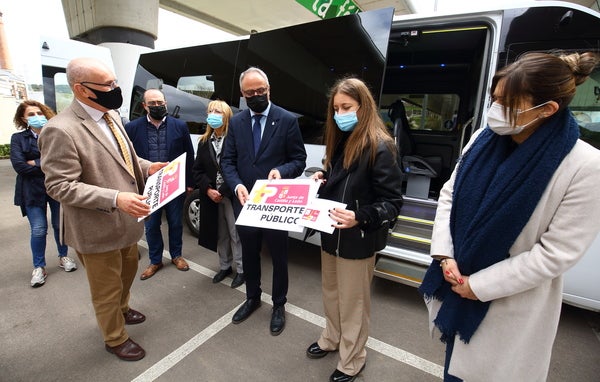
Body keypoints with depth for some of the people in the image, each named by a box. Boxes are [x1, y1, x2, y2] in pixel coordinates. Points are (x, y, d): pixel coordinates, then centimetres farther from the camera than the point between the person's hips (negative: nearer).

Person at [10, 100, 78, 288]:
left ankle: (63, 257, 30)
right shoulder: (18, 138, 2)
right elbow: (19, 166, -10)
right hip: (33, 191, 0)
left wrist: (36, 163, -12)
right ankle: (39, 267, 17)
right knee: (38, 230, 0)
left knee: (60, 225, 10)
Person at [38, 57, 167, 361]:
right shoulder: (61, 130, -23)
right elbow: (59, 186, -24)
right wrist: (114, 199, -34)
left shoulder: (111, 115, 3)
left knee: (128, 271, 29)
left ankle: (122, 309, 57)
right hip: (99, 228, -8)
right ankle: (115, 339, 39)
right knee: (107, 288, 14)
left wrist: (146, 167, -3)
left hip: (126, 219, 8)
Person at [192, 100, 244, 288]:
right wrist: (208, 190, -7)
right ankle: (224, 266, 33)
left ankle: (241, 269, 20)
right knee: (220, 234, 17)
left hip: (231, 195, -5)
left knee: (236, 233, 4)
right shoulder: (204, 142, 9)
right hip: (211, 197, 6)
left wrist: (222, 191, -13)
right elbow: (197, 170, 8)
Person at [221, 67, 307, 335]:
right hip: (245, 203, 4)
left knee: (279, 257, 13)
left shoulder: (287, 120, -6)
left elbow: (299, 160, -5)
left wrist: (281, 171, -26)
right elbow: (227, 161, 3)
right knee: (249, 254, 20)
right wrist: (237, 186, -16)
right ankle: (252, 298, 45)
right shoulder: (236, 122, 5)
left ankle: (279, 305, 36)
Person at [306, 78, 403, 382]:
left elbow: (393, 203, -17)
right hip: (331, 234, 7)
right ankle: (331, 338, 49)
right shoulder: (339, 141, 7)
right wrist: (322, 179, -2)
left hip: (358, 240, -7)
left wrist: (360, 217, -31)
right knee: (330, 293, 23)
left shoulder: (379, 147, -17)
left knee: (352, 302, 12)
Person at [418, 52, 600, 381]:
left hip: (511, 305, -3)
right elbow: (449, 195, 0)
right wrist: (445, 255, -11)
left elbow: (556, 253, -18)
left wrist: (479, 285, -16)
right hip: (457, 281, 4)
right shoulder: (483, 139, -5)